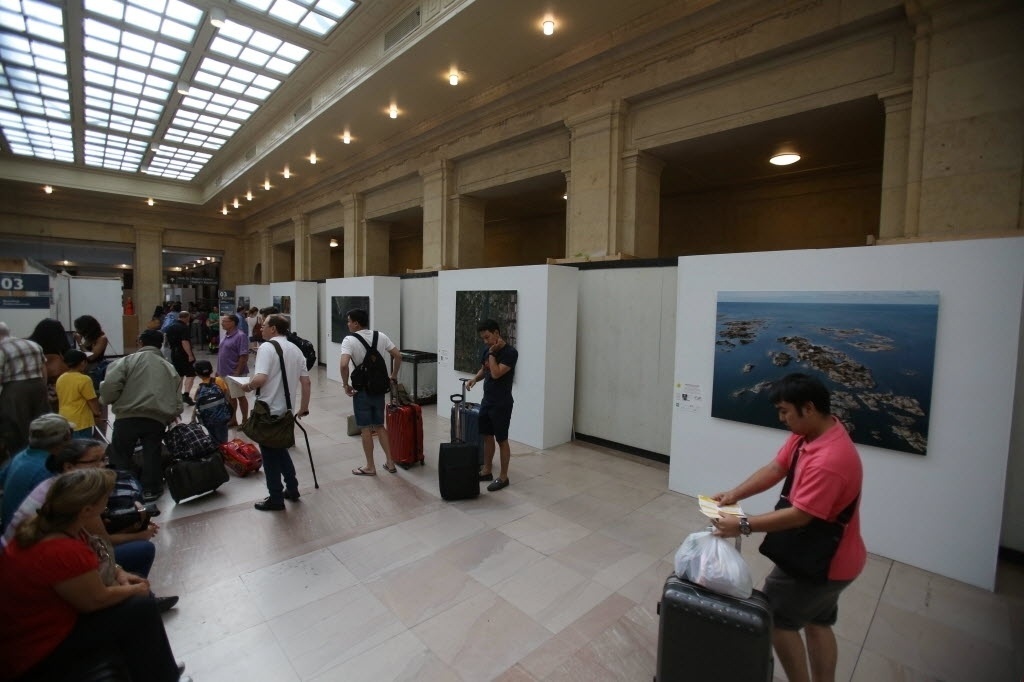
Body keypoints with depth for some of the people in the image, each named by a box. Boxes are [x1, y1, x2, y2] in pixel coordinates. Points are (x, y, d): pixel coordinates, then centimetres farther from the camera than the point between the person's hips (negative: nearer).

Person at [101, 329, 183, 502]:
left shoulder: (128, 360, 5)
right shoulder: (169, 368, 18)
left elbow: (110, 385, -10)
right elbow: (177, 400, 15)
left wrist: (106, 400, 11)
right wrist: (170, 416, 30)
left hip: (129, 416, -3)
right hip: (158, 419, 3)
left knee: (120, 455, 12)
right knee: (151, 454, 14)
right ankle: (150, 489, 22)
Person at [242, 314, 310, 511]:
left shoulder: (267, 347, -13)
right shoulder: (295, 350, 9)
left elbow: (260, 378, -25)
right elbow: (306, 382, 8)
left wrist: (247, 387, -5)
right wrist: (304, 407, 15)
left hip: (268, 410, -7)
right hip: (286, 410, 7)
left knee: (270, 453, 5)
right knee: (280, 449, 23)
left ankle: (276, 498, 15)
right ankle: (292, 489, 28)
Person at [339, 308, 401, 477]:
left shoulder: (350, 340, -12)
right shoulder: (381, 336, 3)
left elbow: (344, 365, -25)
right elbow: (398, 356, 4)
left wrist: (346, 385, -11)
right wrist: (394, 376, 15)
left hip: (362, 390, -5)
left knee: (365, 428, 6)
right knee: (379, 426, 16)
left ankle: (370, 467, 16)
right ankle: (390, 463, 18)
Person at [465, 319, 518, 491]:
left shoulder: (510, 353, -18)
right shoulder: (486, 351, 5)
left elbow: (496, 373, -26)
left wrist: (492, 354, -17)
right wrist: (474, 379, 1)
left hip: (502, 404, -8)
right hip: (486, 401, 8)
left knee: (501, 440, 2)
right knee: (487, 436, 16)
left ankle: (503, 477, 14)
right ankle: (487, 471, 30)